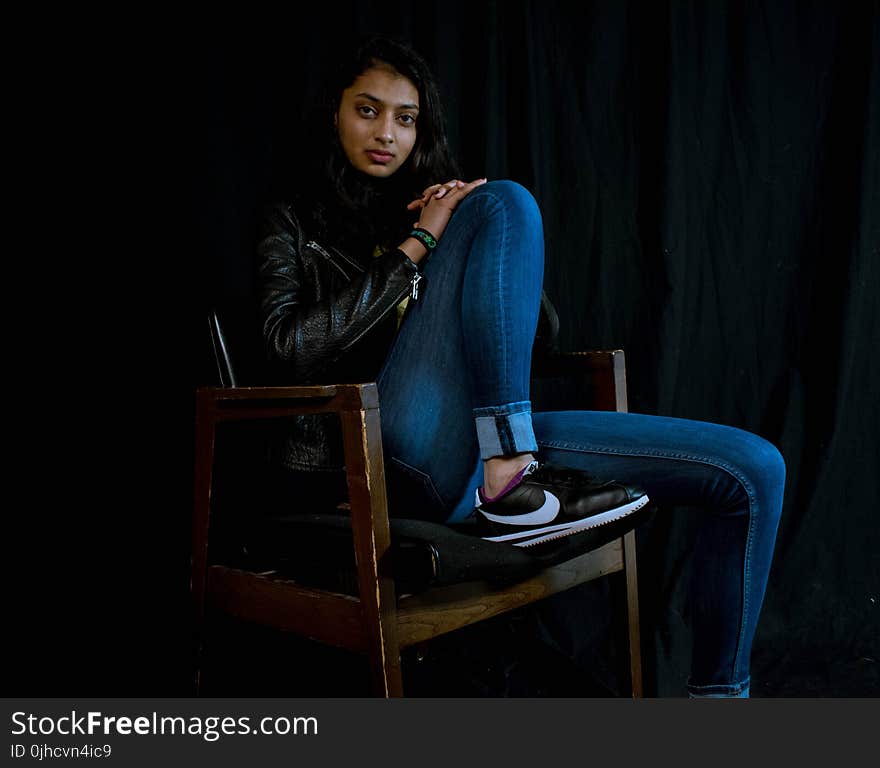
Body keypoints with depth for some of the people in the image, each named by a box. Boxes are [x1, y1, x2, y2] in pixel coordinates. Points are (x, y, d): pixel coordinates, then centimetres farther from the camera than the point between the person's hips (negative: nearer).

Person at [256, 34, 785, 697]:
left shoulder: (433, 206, 26)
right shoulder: (296, 224, 16)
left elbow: (538, 328, 20)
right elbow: (292, 349, -4)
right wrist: (415, 247, -5)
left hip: (495, 437, 5)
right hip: (405, 450, -5)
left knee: (756, 469, -4)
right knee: (505, 200, -18)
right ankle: (511, 487, -25)